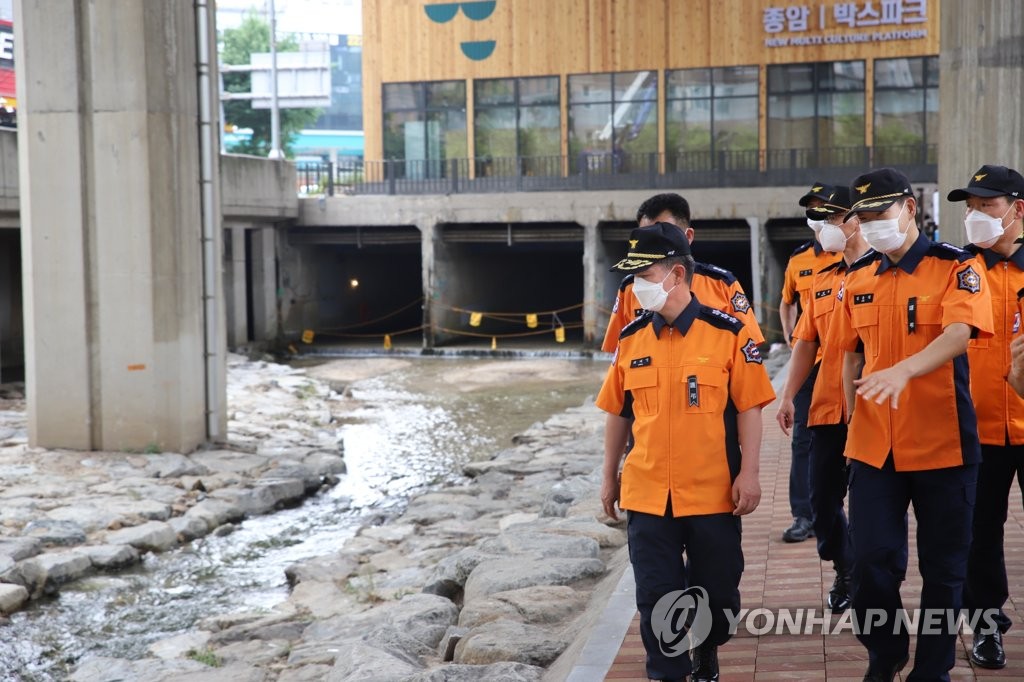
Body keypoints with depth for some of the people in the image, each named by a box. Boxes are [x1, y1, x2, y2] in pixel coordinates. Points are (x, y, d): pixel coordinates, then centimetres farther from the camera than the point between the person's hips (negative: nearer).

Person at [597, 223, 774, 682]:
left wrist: (749, 474, -10)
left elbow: (749, 408, -6)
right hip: (646, 493, 2)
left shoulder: (728, 333, -8)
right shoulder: (631, 339, 2)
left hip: (713, 492, -2)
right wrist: (609, 476, 12)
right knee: (655, 597, 4)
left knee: (716, 591, 13)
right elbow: (618, 413, 10)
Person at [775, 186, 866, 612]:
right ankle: (846, 572, 32)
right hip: (828, 409, 6)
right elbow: (806, 342, 15)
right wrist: (788, 396, 9)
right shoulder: (822, 281, 13)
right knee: (823, 501, 10)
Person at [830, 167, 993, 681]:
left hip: (944, 445, -3)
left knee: (943, 568, 7)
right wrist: (854, 421, 8)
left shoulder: (955, 268, -6)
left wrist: (903, 372, -40)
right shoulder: (857, 279, 7)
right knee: (871, 561, 1)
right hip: (873, 446, 3)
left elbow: (958, 335, -24)